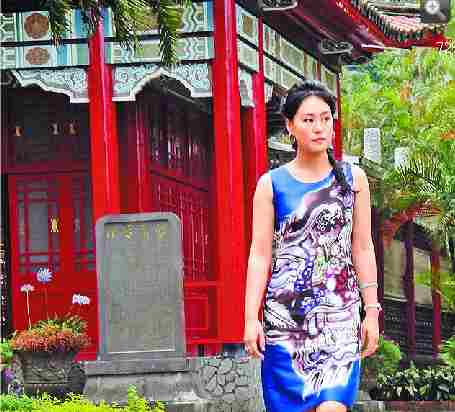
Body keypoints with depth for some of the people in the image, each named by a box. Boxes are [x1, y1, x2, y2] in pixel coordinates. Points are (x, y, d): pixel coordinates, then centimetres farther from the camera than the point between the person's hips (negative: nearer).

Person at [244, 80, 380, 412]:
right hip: (286, 314, 0)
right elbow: (260, 254, 1)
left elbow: (362, 248, 7)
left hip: (340, 313, 0)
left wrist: (372, 311, 4)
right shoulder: (271, 184, 2)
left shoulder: (353, 178, 6)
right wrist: (251, 318, -6)